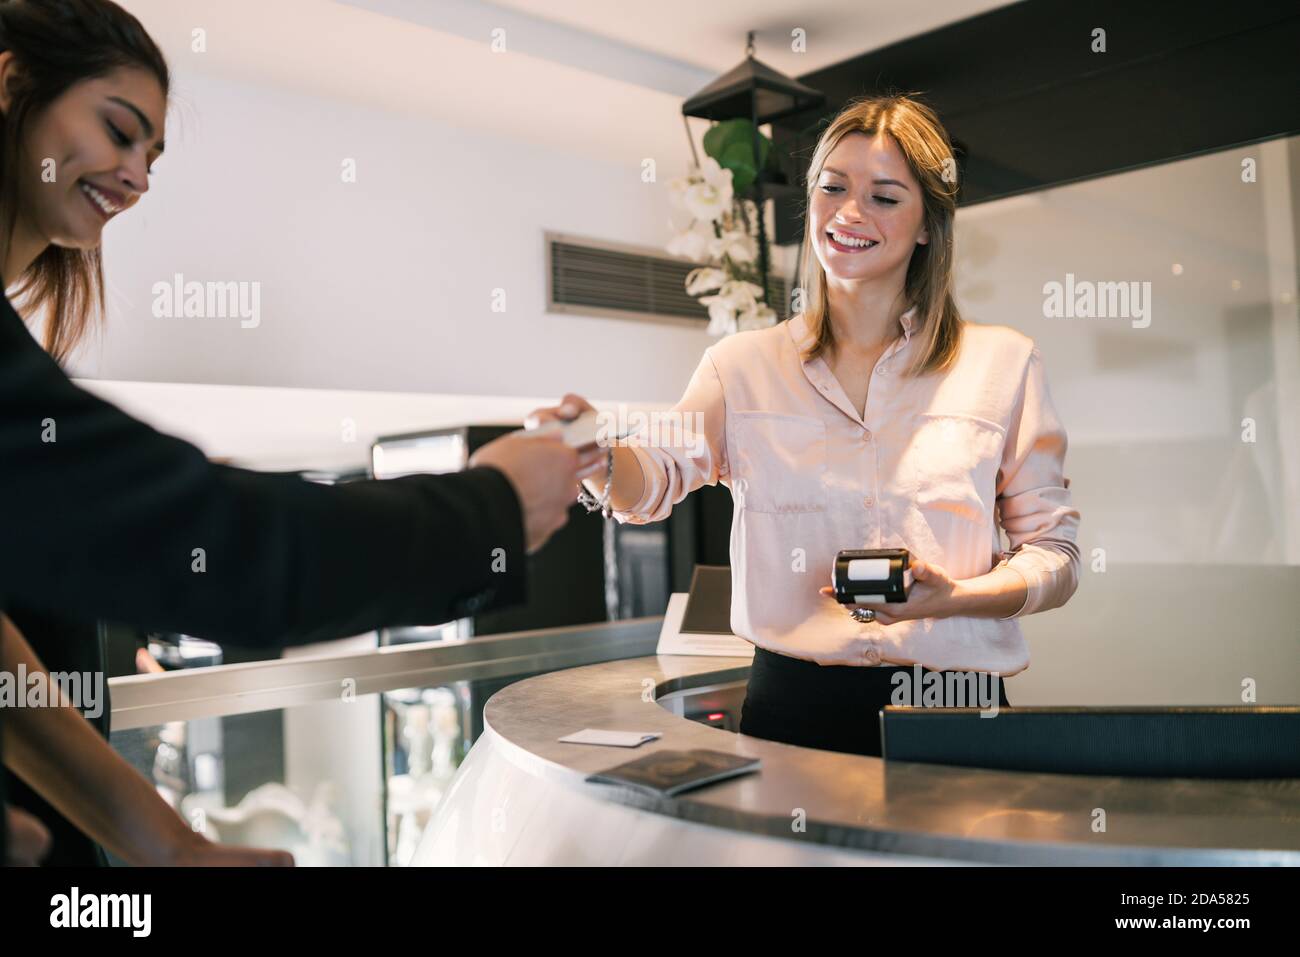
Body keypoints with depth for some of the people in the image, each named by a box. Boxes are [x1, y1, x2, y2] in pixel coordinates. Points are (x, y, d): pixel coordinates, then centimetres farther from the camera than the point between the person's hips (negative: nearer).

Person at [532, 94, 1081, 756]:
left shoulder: (1003, 364, 6)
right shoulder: (742, 364, 9)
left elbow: (1054, 552, 6)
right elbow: (658, 479, -6)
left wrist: (954, 598, -12)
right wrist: (597, 457, -28)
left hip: (951, 707, 0)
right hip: (790, 706, 1)